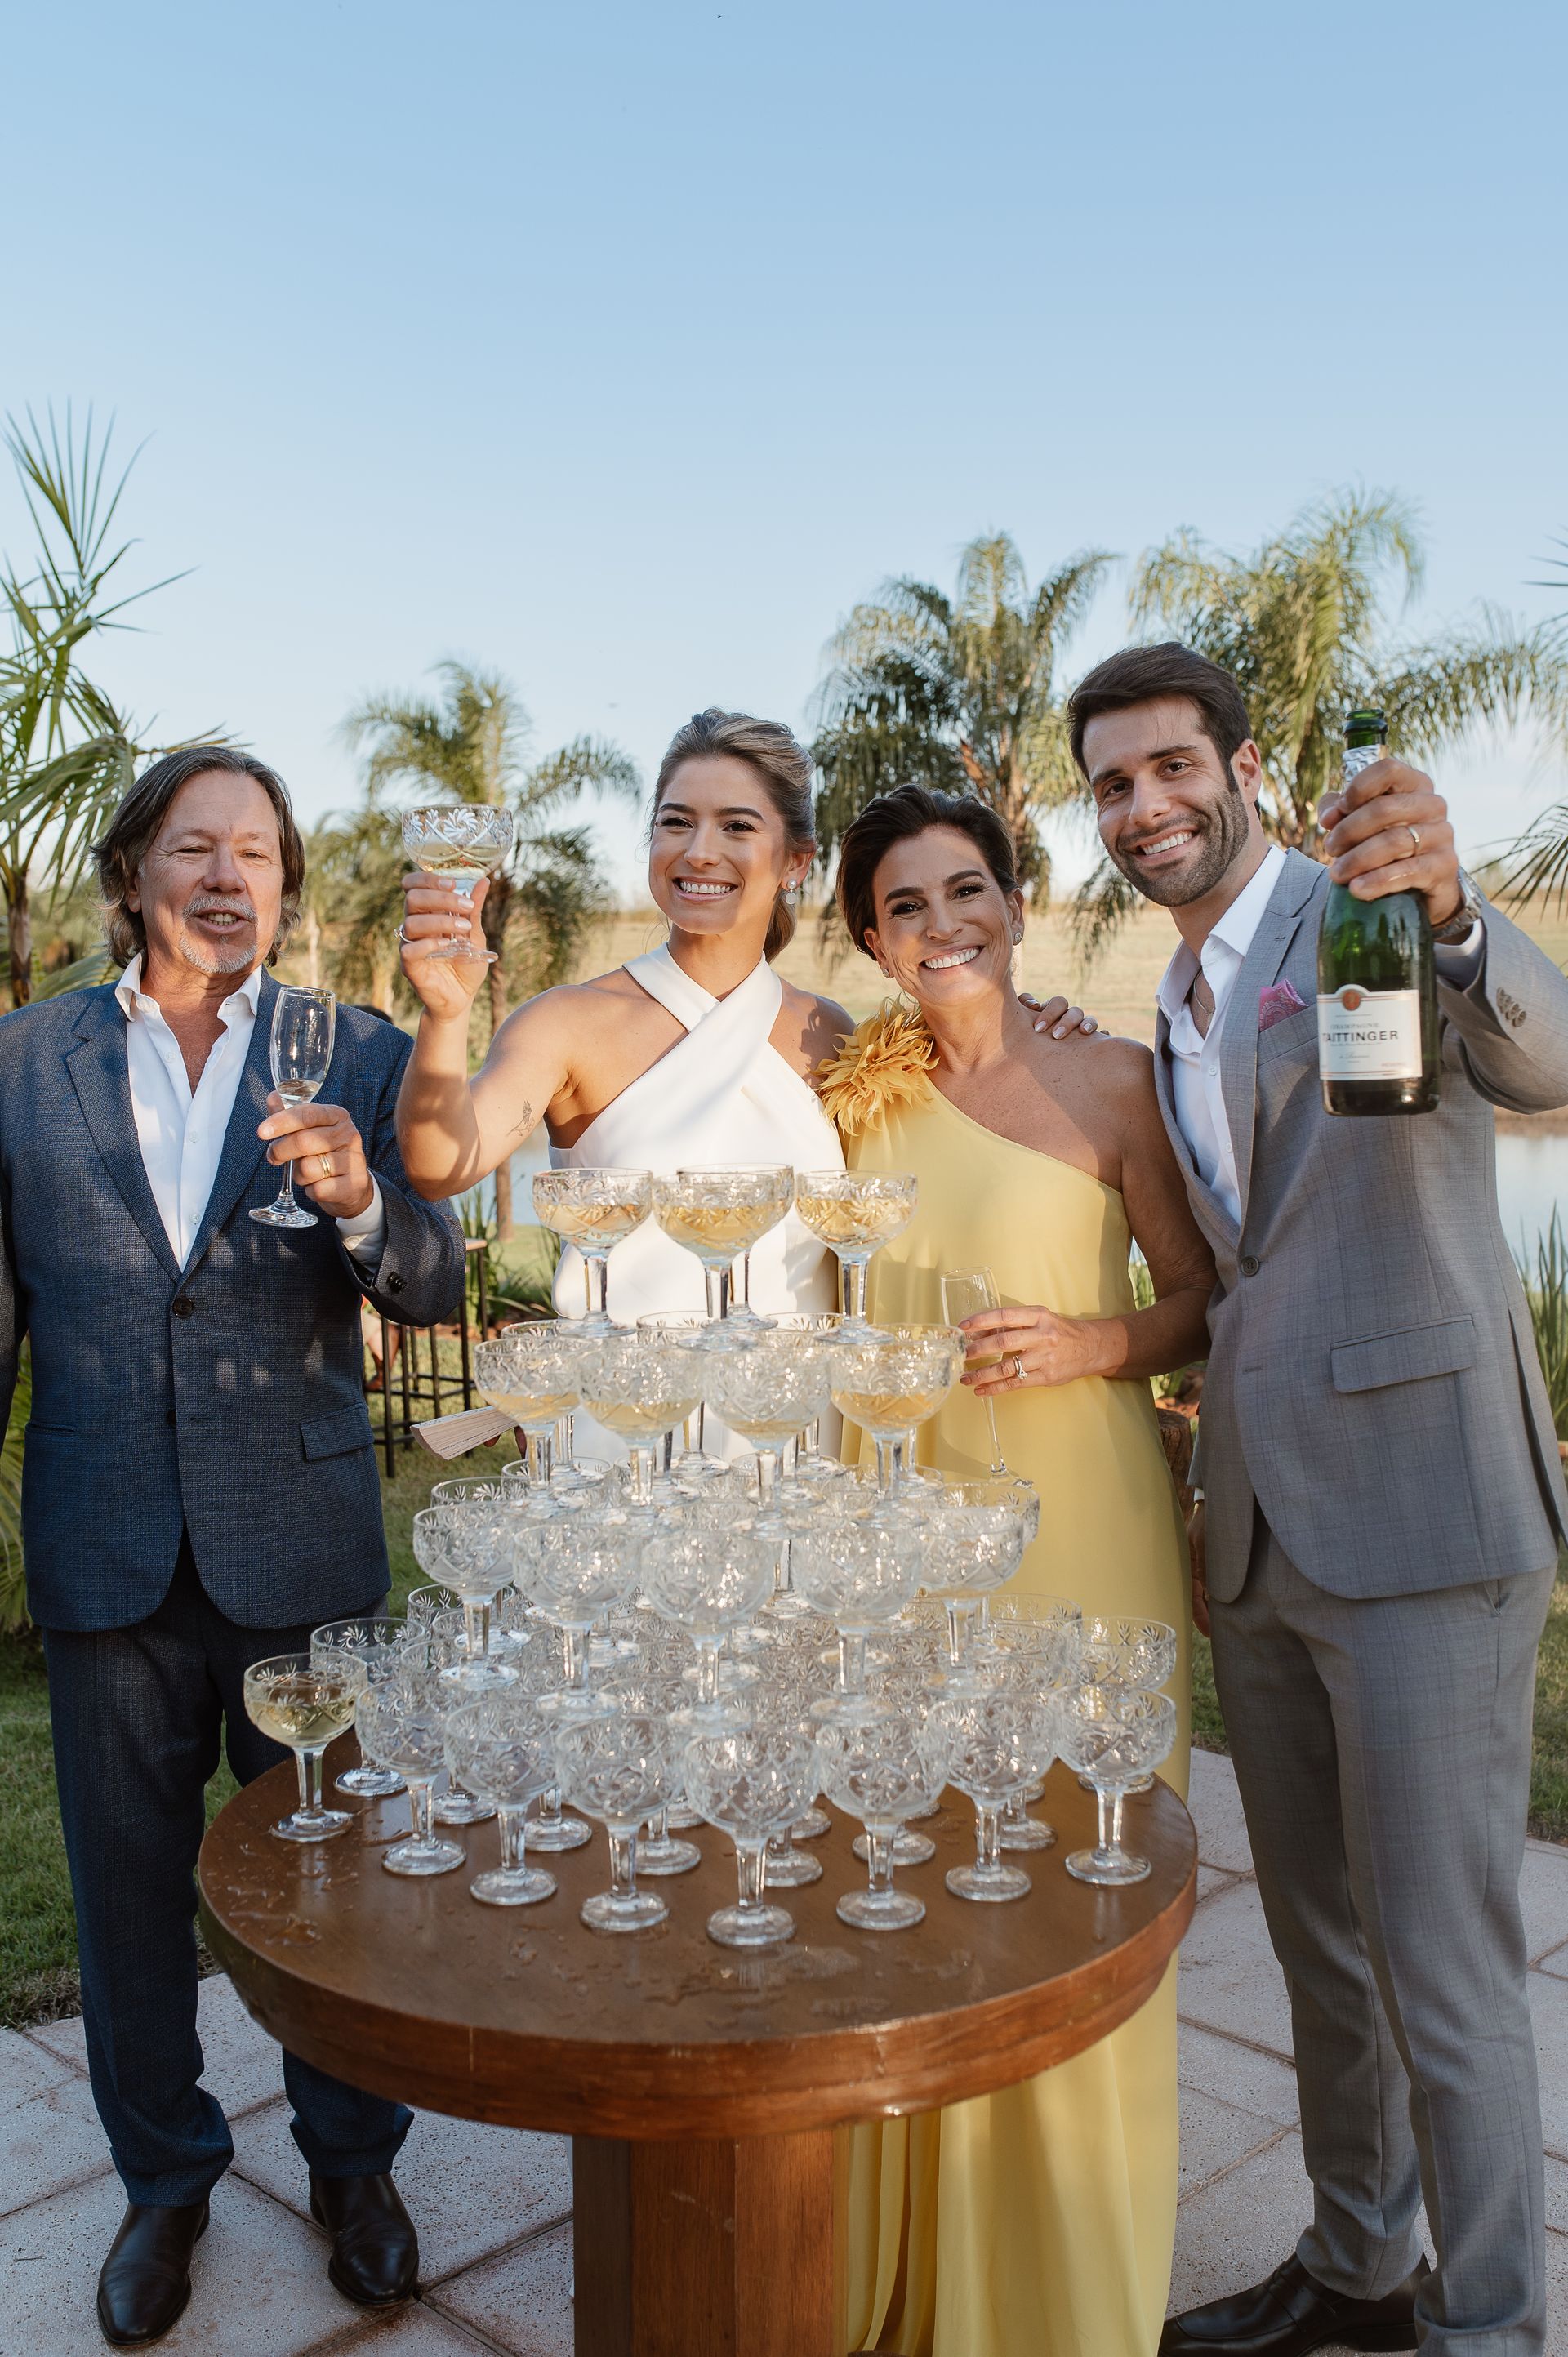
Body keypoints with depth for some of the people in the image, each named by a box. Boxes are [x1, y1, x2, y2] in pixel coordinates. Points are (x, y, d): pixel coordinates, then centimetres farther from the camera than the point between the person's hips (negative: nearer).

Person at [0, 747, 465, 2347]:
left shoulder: (359, 1060, -1)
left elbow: (433, 1291, -7)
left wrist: (358, 1200, -27)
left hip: (302, 1546, -1)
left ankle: (352, 2161, 37)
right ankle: (163, 2179, 39)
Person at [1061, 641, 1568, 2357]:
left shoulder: (1364, 913, -6)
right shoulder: (1170, 1020, 16)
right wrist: (1205, 1501, 14)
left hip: (1418, 1514, -7)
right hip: (1256, 1537, 8)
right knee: (1320, 1945, 20)